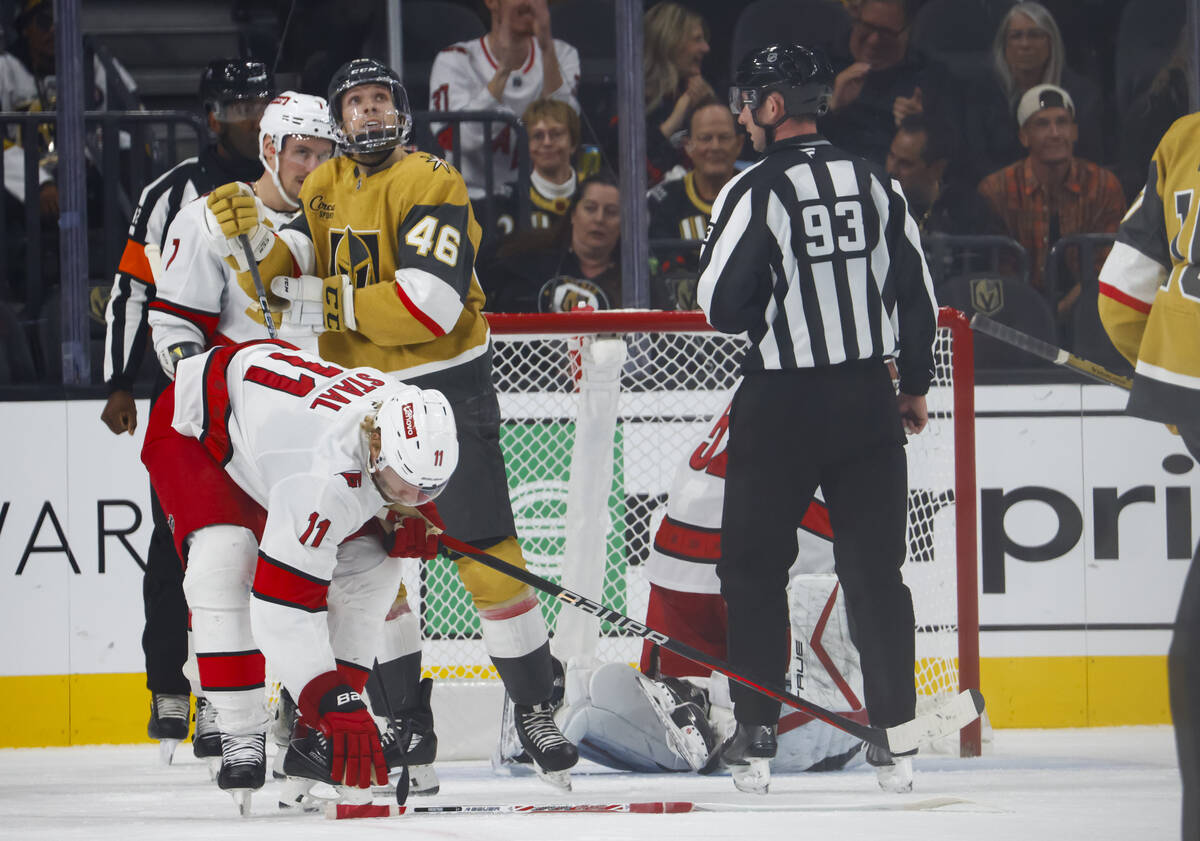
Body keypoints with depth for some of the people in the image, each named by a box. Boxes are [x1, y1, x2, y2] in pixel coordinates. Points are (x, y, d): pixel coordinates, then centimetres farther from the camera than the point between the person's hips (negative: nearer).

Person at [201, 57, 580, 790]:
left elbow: (429, 306, -24)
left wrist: (331, 302, -22)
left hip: (444, 388, -6)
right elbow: (290, 266, -5)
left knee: (487, 555, -7)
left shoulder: (433, 186, -13)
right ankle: (402, 713, 17)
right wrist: (249, 233, -25)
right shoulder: (325, 188, 10)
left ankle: (536, 709, 1)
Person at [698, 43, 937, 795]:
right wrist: (915, 385, 18)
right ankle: (894, 738, 6)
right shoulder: (875, 183, 3)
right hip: (866, 398, 4)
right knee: (875, 569, 8)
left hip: (781, 403, -4)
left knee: (755, 567, 9)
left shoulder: (755, 191, -13)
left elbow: (722, 308, -13)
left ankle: (756, 737, 7)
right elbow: (917, 293, 7)